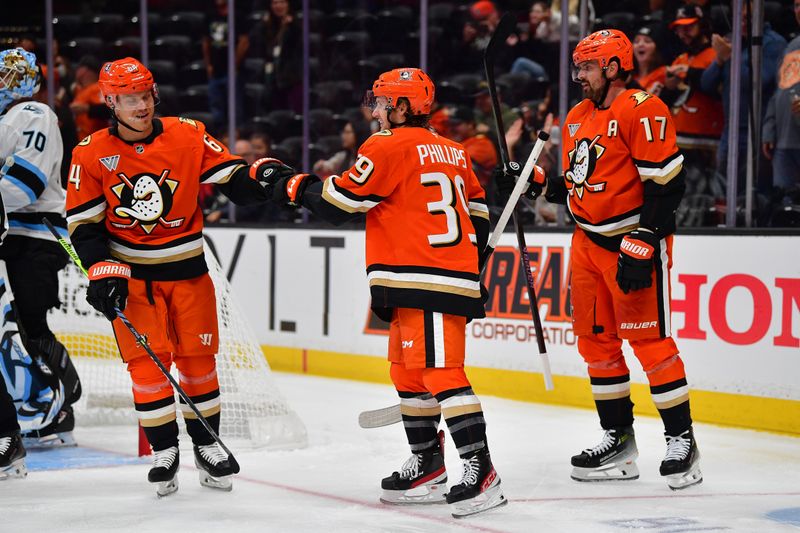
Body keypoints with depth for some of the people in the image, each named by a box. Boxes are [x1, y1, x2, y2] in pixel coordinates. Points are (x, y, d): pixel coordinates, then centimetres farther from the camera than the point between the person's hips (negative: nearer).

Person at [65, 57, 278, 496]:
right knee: (147, 361, -6)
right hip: (131, 274, -1)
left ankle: (207, 446, 21)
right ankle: (163, 452, 7)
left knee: (198, 358, 6)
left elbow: (232, 176, -7)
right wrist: (103, 272, -14)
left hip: (187, 268, 1)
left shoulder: (188, 136, -7)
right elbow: (83, 222, -5)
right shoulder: (91, 154, -7)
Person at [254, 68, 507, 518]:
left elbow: (341, 199, -8)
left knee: (441, 371, -14)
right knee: (409, 370, 17)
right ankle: (427, 468, 24)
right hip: (453, 276, 10)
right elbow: (477, 211, 22)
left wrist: (294, 185, 6)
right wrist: (466, 261, 28)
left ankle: (480, 470, -19)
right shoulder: (452, 151, 18)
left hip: (426, 281, -10)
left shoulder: (390, 146, -8)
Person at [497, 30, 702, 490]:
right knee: (596, 338, 10)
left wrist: (642, 244, -23)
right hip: (589, 242, 9)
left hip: (636, 241, -9)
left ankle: (682, 441, -1)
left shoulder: (642, 111, -15)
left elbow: (667, 183, -19)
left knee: (648, 339, -9)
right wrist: (533, 184, 7)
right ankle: (619, 439, 19)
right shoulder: (579, 119, 13)